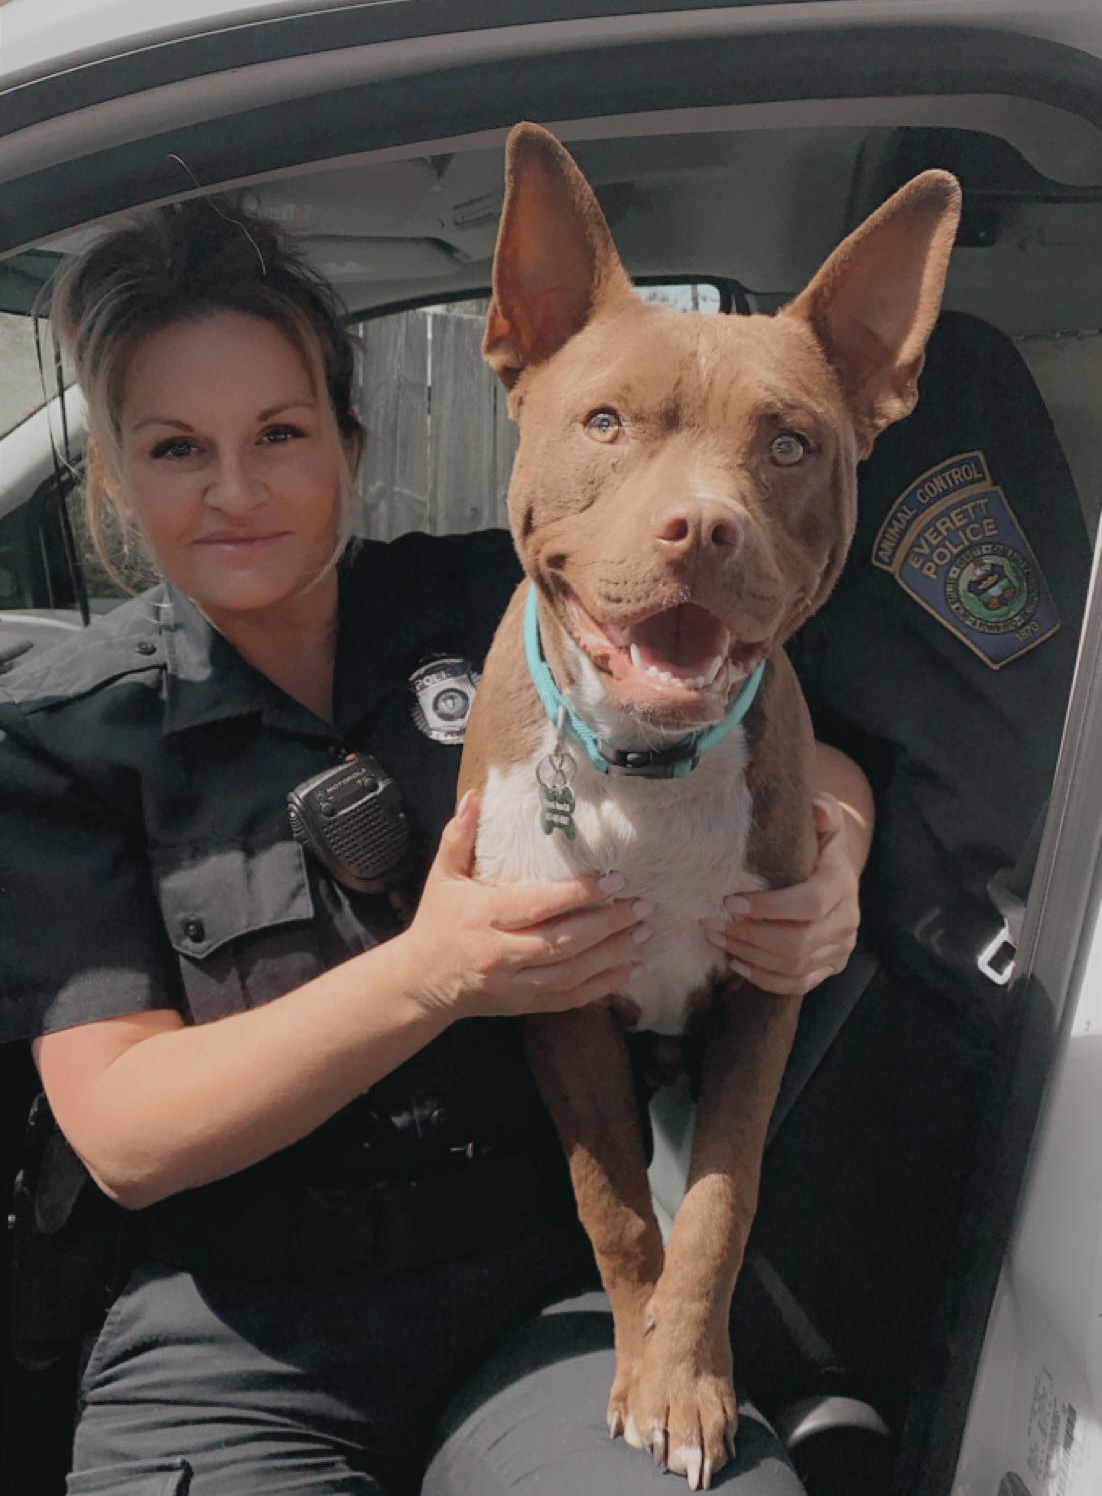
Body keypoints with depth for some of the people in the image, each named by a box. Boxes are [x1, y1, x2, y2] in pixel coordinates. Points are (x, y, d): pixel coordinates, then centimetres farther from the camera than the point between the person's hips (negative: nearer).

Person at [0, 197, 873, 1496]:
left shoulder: (496, 608, -1)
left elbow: (811, 763, 6)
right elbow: (118, 1134, -9)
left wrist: (831, 853, -18)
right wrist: (428, 978, -24)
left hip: (561, 1278, 1)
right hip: (241, 1351, 0)